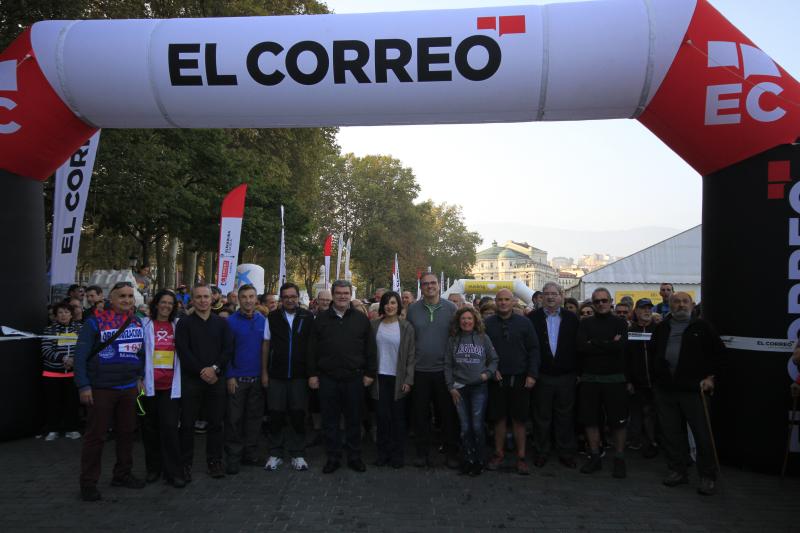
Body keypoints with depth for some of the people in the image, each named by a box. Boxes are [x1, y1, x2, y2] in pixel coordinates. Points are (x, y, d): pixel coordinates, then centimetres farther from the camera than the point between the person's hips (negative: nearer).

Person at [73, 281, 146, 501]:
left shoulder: (137, 323, 5)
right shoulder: (95, 322, -10)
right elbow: (80, 355, -11)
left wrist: (140, 377, 12)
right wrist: (83, 386, -15)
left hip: (129, 388, 5)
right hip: (101, 389, -5)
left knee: (126, 433, 14)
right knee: (95, 436, 4)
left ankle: (123, 474, 29)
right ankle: (88, 483, 15)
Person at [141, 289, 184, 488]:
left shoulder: (177, 325, 7)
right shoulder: (145, 324, 3)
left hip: (171, 385, 0)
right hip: (150, 384, 0)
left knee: (170, 426, -6)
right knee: (150, 427, 9)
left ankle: (173, 472, 2)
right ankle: (153, 468, 24)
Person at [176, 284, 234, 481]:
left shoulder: (222, 323, 9)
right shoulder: (184, 324, 3)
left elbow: (228, 349, 1)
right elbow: (183, 352, -6)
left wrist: (215, 368, -13)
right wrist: (202, 372, -13)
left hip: (215, 379, 2)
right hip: (191, 380, -2)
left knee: (215, 423, 6)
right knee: (187, 424, 3)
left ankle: (215, 461, 17)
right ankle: (186, 463, 14)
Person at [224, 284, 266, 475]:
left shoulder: (263, 321, 4)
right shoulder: (230, 321, -5)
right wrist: (229, 376, -10)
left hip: (258, 378, 3)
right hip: (237, 378, -3)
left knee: (254, 417, 10)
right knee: (234, 419, 3)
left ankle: (250, 455, 22)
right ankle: (233, 458, 13)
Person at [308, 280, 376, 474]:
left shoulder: (361, 319, 3)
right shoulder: (321, 319, 5)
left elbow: (370, 349, 4)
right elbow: (313, 349, 6)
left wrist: (369, 373, 0)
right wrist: (312, 374, 2)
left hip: (354, 378, 0)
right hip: (328, 378, 1)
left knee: (354, 420, 9)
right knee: (330, 421, 8)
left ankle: (354, 457, 22)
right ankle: (333, 458, 21)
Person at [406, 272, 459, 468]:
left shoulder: (451, 308, 0)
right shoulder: (413, 310, 4)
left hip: (444, 369, -1)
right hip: (420, 371, 1)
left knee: (448, 413, 5)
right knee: (421, 414, 9)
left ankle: (451, 453, 18)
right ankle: (423, 453, 21)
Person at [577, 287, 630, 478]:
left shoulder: (620, 323, 2)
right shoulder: (585, 323, 7)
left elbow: (620, 347, -15)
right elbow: (581, 347, -9)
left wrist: (594, 344, -12)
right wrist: (608, 345, -13)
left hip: (615, 378, -2)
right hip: (589, 378, 2)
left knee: (618, 421, 5)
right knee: (590, 420, 8)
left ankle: (619, 459, 19)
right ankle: (594, 457, 22)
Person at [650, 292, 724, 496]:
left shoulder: (702, 326, 3)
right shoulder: (662, 328, 13)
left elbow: (718, 352, 3)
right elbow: (652, 351, 20)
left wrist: (710, 377, -4)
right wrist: (657, 376, 11)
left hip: (693, 388, -4)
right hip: (665, 388, 4)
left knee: (702, 433, -2)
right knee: (671, 432, 8)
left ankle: (708, 477, 9)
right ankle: (678, 471, 21)